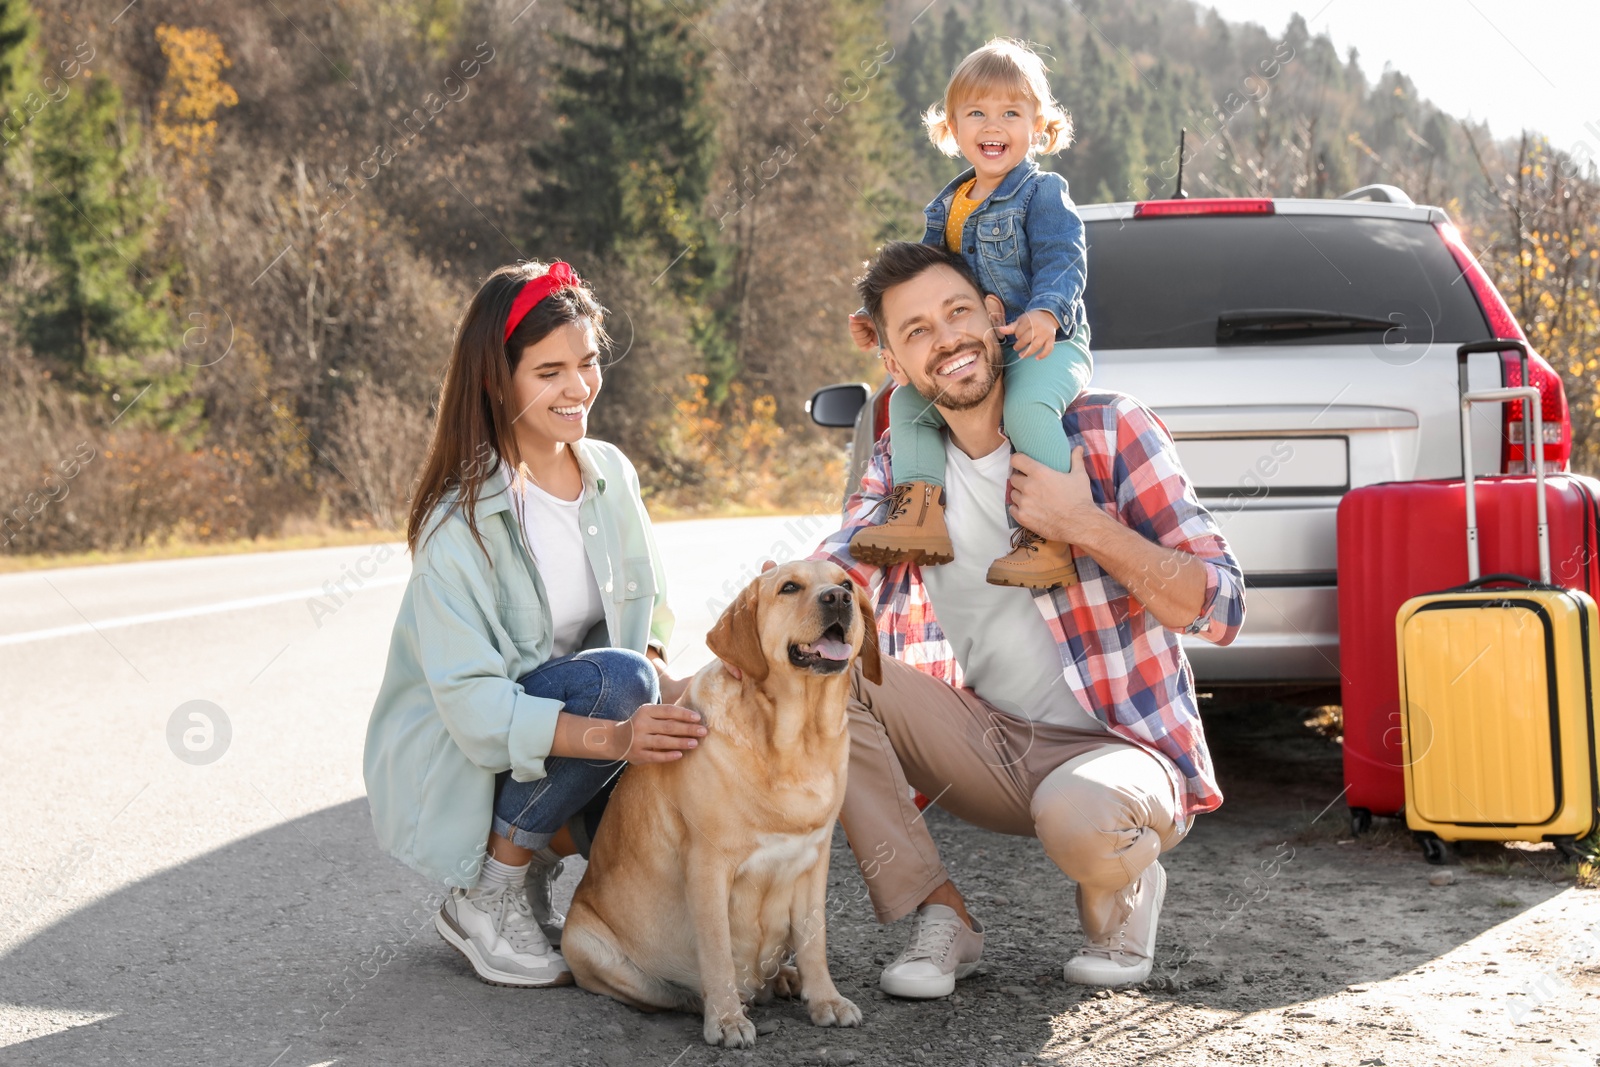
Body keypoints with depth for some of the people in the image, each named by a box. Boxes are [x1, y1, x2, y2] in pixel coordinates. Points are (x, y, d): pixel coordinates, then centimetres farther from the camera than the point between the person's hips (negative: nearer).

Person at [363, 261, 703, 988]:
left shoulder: (610, 475, -1)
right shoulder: (462, 520, -21)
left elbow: (641, 625, 7)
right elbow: (474, 705, -27)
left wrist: (664, 683, -16)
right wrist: (611, 737, -41)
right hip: (455, 763, -6)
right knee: (614, 678, -32)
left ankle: (536, 865, 7)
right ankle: (486, 898, -14)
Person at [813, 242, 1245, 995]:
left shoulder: (1108, 431, -10)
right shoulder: (900, 461, 4)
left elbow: (1221, 608, -13)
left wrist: (1086, 525, -24)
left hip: (1122, 748, -4)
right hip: (988, 746, 5)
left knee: (1076, 815, -40)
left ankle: (1121, 889, 1)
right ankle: (941, 916, -9)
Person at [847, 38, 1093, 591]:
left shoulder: (1043, 193, -5)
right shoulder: (947, 207, 17)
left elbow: (1062, 264, -18)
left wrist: (1045, 314, -36)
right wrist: (881, 319, 11)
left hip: (1048, 345, -8)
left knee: (1027, 404, -35)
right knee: (906, 399, -2)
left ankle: (1050, 534, -32)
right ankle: (921, 511, -5)